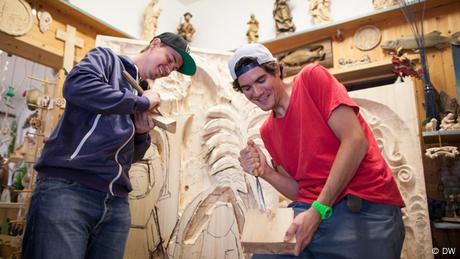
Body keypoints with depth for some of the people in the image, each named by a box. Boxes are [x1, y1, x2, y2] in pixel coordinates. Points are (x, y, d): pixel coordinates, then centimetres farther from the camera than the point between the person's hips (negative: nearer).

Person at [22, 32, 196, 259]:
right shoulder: (106, 58, 9)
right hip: (66, 186, -6)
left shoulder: (143, 95, 23)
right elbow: (76, 86, -15)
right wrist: (142, 102, -6)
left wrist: (142, 134, 3)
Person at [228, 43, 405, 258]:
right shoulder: (267, 131, 13)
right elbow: (299, 190, 13)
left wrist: (318, 210, -17)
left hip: (364, 204, -4)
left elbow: (356, 141, -13)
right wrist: (266, 172, -6)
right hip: (308, 209, 5)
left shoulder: (312, 78, -2)